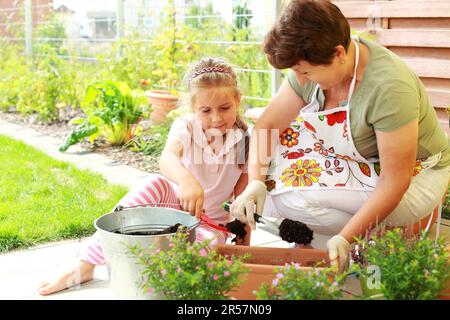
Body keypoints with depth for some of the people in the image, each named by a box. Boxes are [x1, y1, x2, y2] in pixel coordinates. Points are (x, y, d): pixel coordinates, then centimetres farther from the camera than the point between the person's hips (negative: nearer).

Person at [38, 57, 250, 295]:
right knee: (155, 184, -32)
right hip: (176, 202, 0)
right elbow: (166, 158, -37)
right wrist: (186, 180, -59)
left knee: (207, 242, -36)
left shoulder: (243, 139, -11)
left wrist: (244, 242, -12)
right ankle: (84, 266, -27)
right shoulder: (186, 127, -14)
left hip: (212, 223, 0)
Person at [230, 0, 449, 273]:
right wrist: (255, 182, -21)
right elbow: (269, 124, -6)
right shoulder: (314, 65, -13)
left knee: (289, 196, -23)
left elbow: (395, 181, -30)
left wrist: (345, 239, -32)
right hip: (359, 159, 8)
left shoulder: (389, 87, -34)